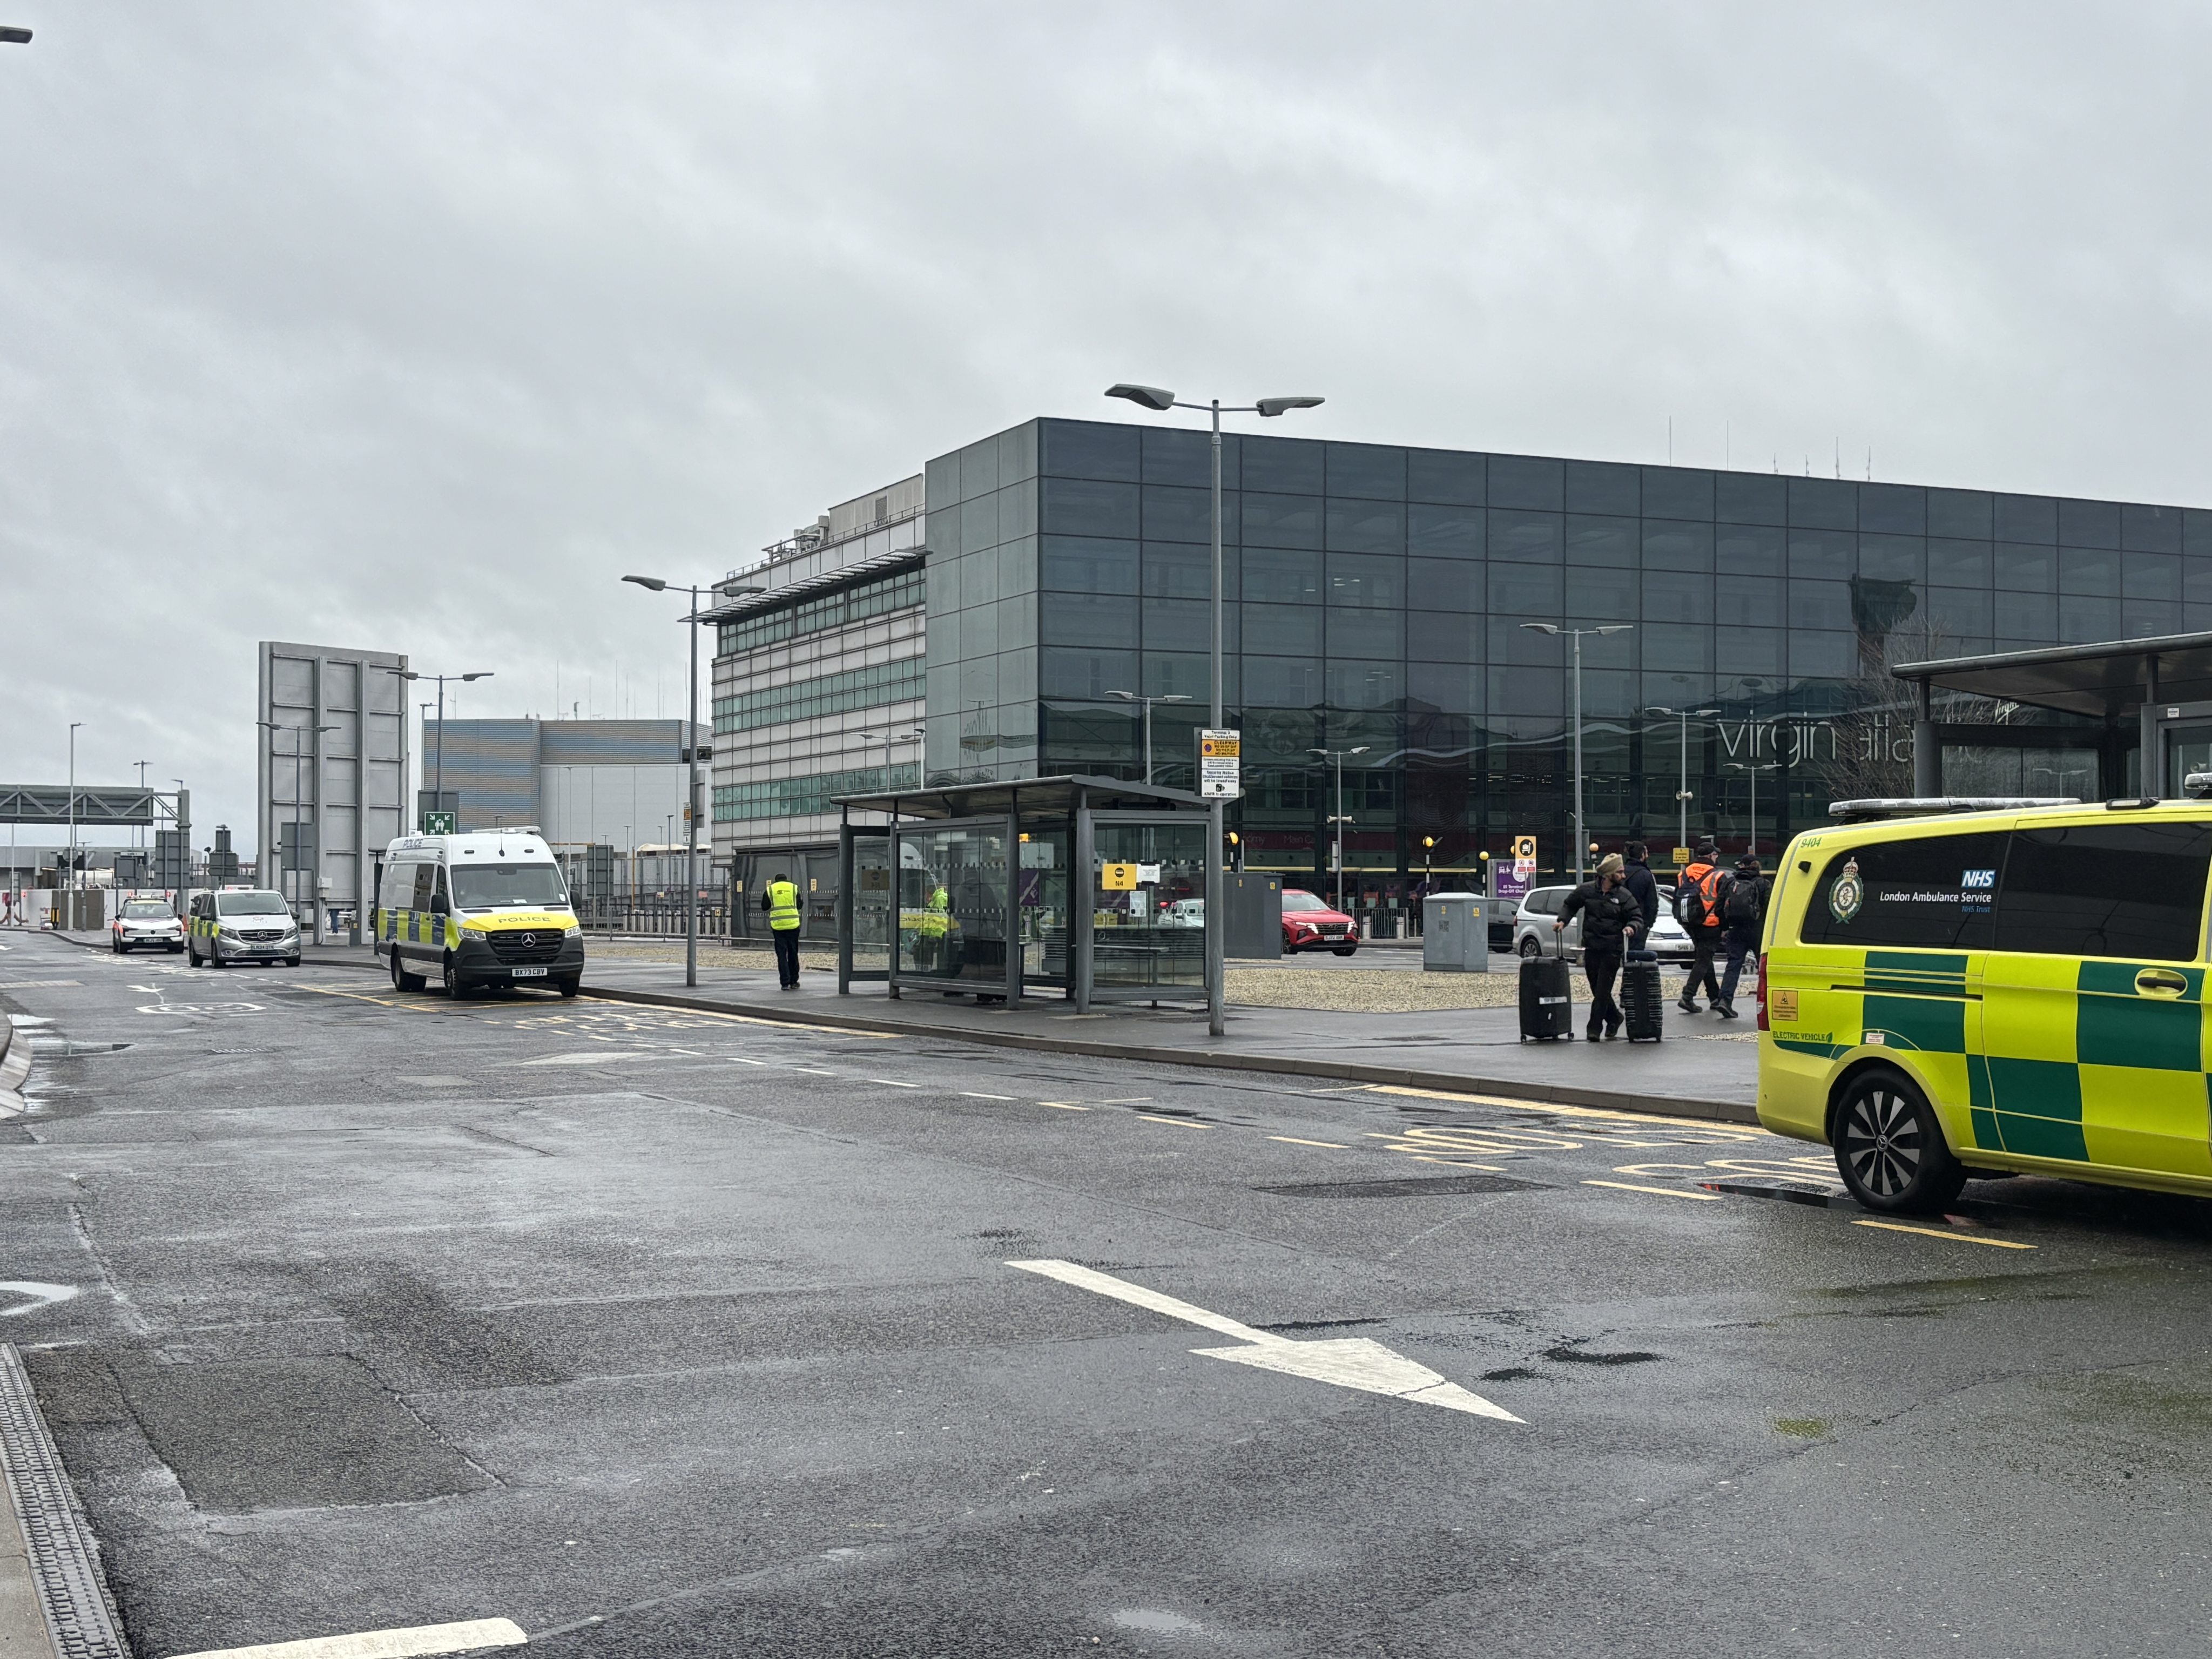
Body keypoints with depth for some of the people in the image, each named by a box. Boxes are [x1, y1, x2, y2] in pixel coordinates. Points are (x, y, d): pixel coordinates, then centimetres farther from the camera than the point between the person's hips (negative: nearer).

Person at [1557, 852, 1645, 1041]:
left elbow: (1637, 918, -1)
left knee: (1603, 990, -7)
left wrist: (1632, 927, -23)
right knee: (1596, 988, 10)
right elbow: (1570, 905, 17)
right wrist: (1562, 921, 1)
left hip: (1612, 949, -3)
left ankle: (1595, 1028, -3)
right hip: (1591, 947, 3)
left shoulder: (1623, 895, -1)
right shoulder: (1586, 890, 3)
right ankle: (1614, 1018, 31)